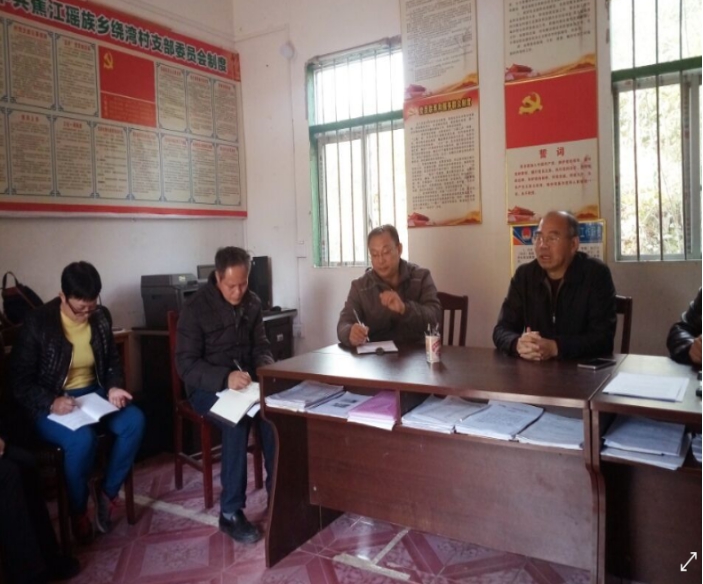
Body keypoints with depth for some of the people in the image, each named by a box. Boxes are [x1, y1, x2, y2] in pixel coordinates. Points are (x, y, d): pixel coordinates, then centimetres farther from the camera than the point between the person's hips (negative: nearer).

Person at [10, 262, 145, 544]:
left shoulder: (101, 317, -2)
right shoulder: (37, 324, -17)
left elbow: (112, 360, 10)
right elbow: (20, 382, -12)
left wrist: (114, 387, -10)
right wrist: (51, 403, -29)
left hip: (93, 393, 5)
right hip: (50, 405, -5)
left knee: (135, 421, -22)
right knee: (83, 439, -33)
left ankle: (108, 491, -1)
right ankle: (78, 510, -5)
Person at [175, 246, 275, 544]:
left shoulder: (252, 303, 3)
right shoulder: (196, 308, -13)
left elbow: (261, 346, 10)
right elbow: (186, 364, -16)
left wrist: (266, 367, -14)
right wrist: (225, 378, -33)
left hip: (245, 382, 4)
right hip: (207, 386, -4)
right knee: (238, 421, -34)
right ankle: (231, 512, -22)